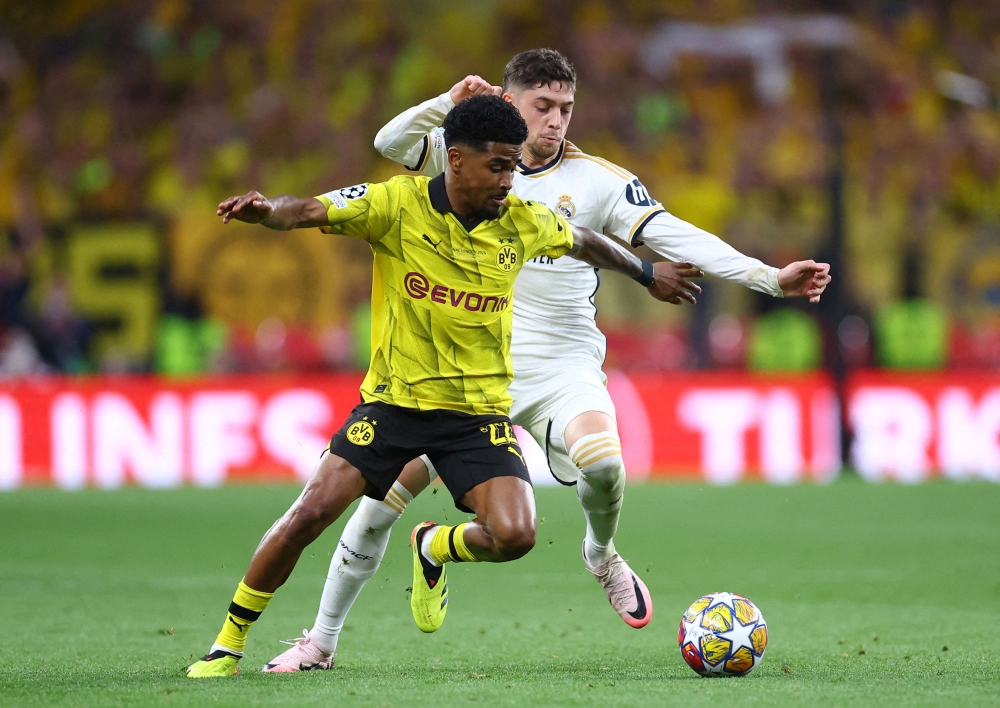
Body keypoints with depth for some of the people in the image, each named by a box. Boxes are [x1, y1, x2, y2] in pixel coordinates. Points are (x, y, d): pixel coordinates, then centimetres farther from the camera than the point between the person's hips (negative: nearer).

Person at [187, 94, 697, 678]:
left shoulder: (522, 222, -2)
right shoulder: (398, 204, -11)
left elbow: (584, 242, 18)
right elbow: (310, 212, -20)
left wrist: (646, 273, 33)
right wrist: (266, 210, -42)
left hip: (479, 409, 2)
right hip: (395, 400, -2)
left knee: (515, 537, -17)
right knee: (311, 514, -13)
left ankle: (435, 547, 20)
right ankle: (229, 641, 5)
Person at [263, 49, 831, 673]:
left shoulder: (597, 180, -2)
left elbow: (673, 236, -8)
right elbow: (391, 142, -5)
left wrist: (769, 277, -18)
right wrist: (451, 103, -21)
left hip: (561, 367, -1)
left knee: (601, 458, -32)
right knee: (383, 493, -4)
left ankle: (603, 556, 2)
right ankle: (321, 643, 11)